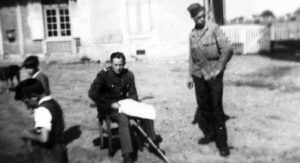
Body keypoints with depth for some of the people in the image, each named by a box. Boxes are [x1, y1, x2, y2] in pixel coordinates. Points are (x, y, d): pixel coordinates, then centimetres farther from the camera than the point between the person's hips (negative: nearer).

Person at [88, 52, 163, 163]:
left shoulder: (128, 75, 1)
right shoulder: (104, 75, -12)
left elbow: (133, 94, 9)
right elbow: (92, 93, -21)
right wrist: (111, 104, -26)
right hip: (109, 108, -5)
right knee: (123, 118, -35)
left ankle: (153, 142, -2)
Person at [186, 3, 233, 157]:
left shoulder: (213, 28, -7)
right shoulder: (192, 34, 8)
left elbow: (227, 49, -11)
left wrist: (219, 67, -9)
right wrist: (190, 75, 12)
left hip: (213, 73, -5)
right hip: (198, 74, 5)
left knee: (216, 108, -3)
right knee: (203, 106, 11)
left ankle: (222, 142, 5)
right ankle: (209, 134, 28)